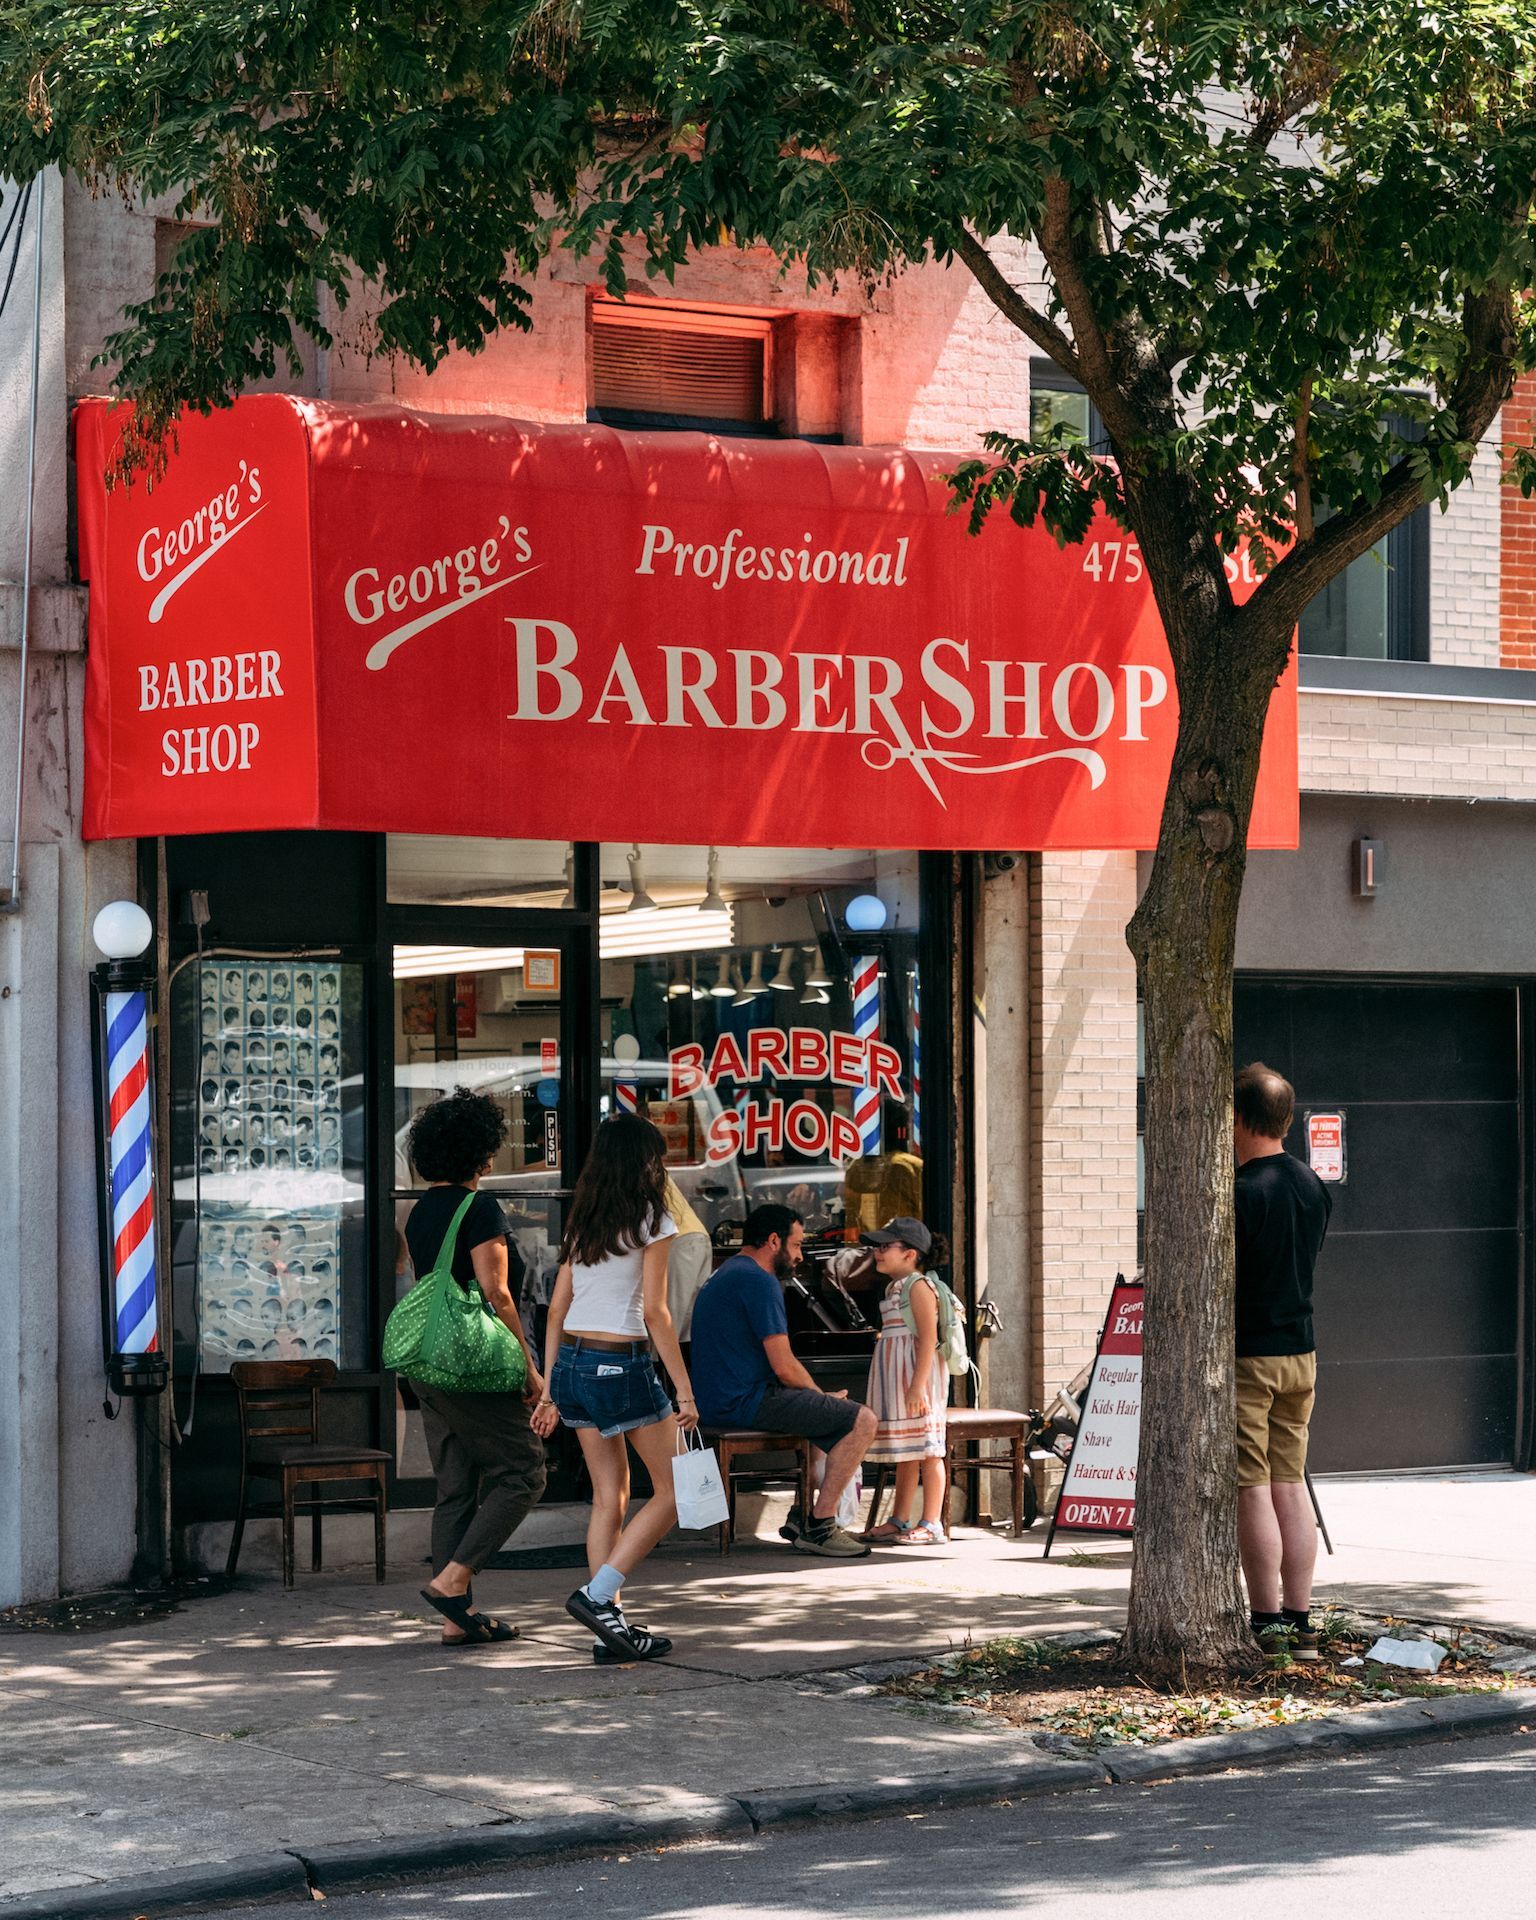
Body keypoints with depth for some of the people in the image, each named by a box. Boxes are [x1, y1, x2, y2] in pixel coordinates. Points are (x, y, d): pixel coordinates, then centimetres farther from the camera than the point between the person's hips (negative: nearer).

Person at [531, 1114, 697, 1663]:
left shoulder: (582, 1221, 12)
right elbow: (654, 1312, -12)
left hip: (571, 1362, 7)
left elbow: (557, 1309, 12)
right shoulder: (652, 1221, -7)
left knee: (609, 1496, 11)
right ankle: (597, 1595, -8)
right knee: (670, 1491, 5)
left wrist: (550, 1391, 16)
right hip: (621, 1365, -7)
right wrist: (684, 1389, -10)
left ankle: (610, 1628, 9)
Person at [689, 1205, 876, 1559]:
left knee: (842, 1413, 25)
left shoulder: (723, 1276, 21)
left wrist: (820, 1397, 19)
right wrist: (821, 1395, 2)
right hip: (747, 1402, -11)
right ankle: (819, 1526, -10)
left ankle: (808, 1515, 20)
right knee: (862, 1420, -12)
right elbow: (784, 1367, -17)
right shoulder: (759, 1280, -13)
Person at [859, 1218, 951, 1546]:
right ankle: (899, 1521, 19)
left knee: (926, 1449, -7)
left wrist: (918, 1385, -25)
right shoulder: (894, 1288, 17)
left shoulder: (918, 1286, -12)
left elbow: (928, 1337, -19)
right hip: (896, 1378, 10)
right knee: (906, 1453, 14)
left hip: (916, 1374, -10)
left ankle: (931, 1525, -6)